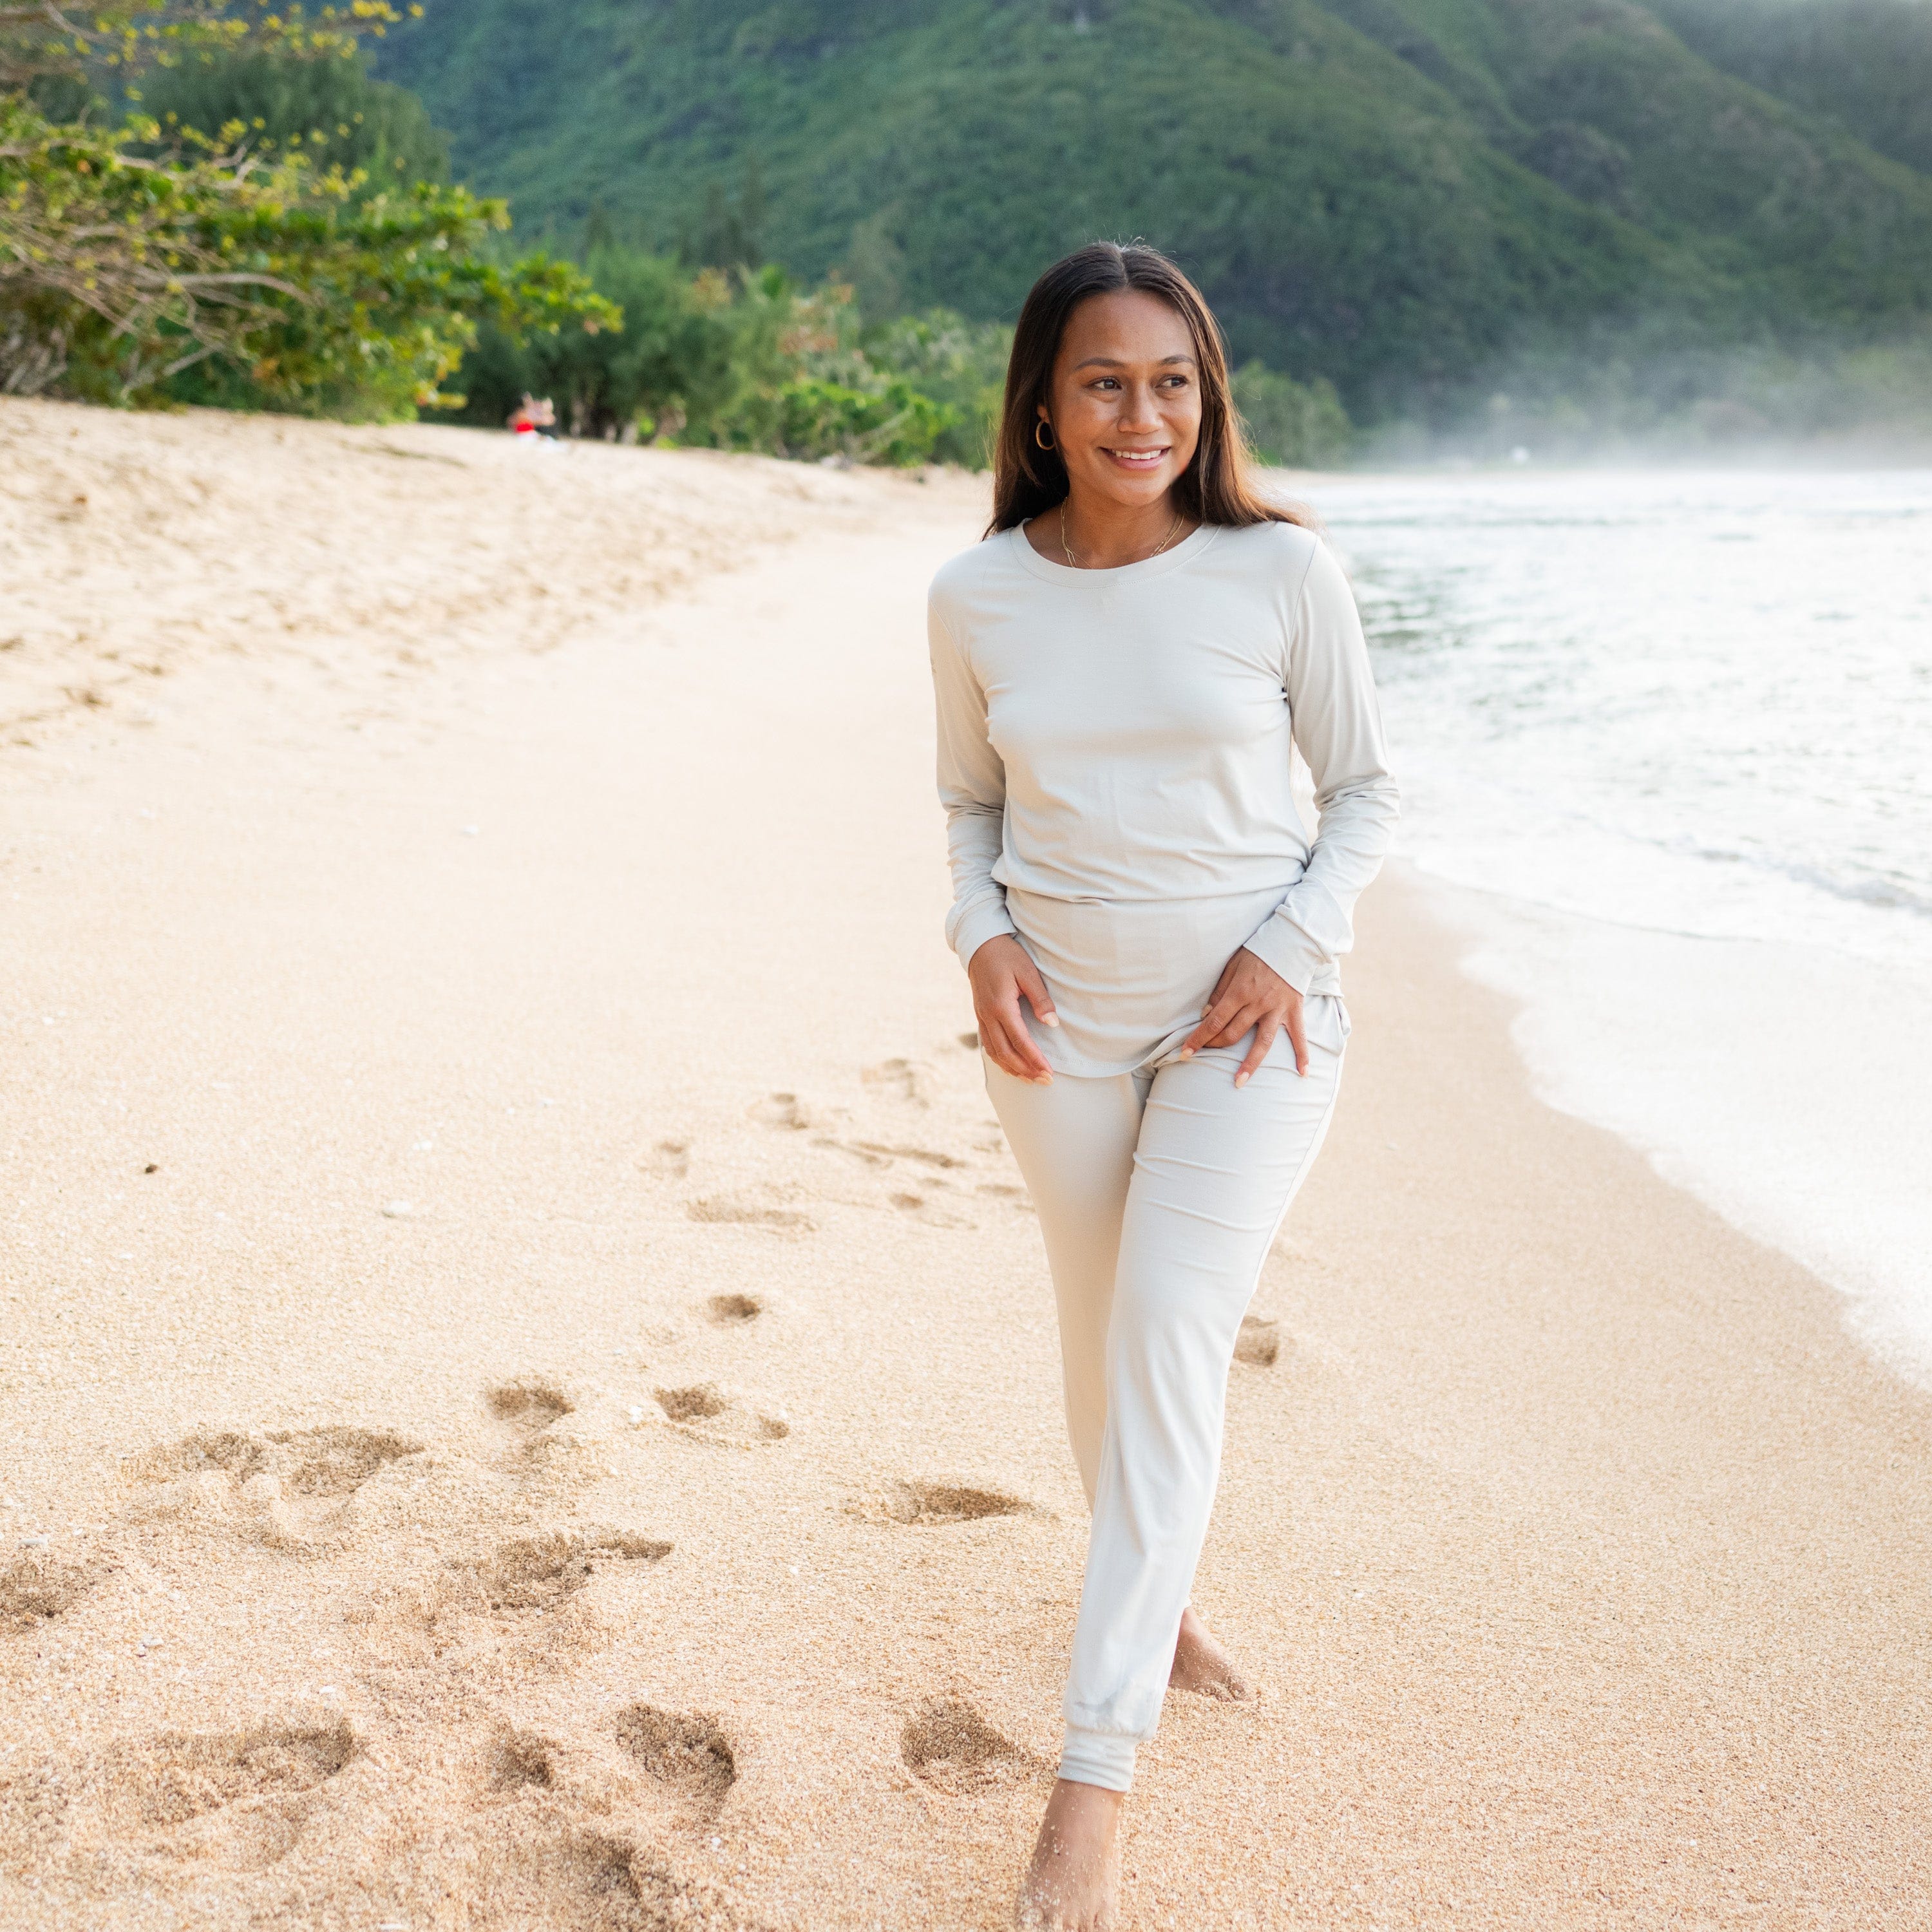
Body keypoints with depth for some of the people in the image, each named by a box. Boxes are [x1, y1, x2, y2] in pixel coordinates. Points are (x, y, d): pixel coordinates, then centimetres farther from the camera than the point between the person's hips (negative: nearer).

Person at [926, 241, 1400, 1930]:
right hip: (1060, 1022, 3)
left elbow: (1365, 792, 0)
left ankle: (1095, 1777, -11)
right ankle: (1158, 1606, 43)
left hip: (1249, 1015, -3)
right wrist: (982, 938, -6)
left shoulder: (1280, 568, -9)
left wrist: (1290, 946, -14)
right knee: (1103, 1343, 15)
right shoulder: (978, 597, -3)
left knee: (1170, 1341, -15)